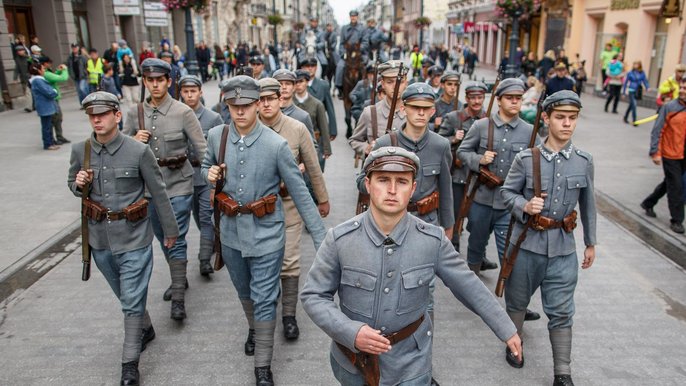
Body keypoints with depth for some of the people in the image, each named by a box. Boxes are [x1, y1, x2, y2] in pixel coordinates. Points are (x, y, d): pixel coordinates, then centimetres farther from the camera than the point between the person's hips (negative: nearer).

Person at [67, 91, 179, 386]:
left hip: (134, 239, -4)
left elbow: (159, 192, -5)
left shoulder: (139, 151, -13)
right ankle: (145, 329, 47)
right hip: (100, 239, 4)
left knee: (132, 301, 0)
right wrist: (78, 184, -11)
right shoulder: (80, 151, -3)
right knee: (126, 296, 21)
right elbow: (72, 183, 15)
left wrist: (170, 229, 2)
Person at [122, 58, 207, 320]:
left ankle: (178, 298, 2)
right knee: (162, 237, 18)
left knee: (176, 239, -5)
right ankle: (179, 279, 39)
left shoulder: (183, 112, -9)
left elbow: (201, 148, -9)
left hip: (178, 183, -5)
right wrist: (135, 141, -13)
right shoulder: (134, 114, 3)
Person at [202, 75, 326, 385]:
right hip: (231, 233, 5)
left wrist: (321, 239, -15)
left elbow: (300, 193, -14)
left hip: (266, 236, -4)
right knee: (244, 292, 26)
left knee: (264, 300, 3)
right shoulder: (216, 136, -6)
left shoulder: (276, 145, -18)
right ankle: (253, 329, 55)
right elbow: (206, 166, 15)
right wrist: (209, 173, -11)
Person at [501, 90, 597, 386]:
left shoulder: (584, 161, -2)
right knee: (517, 300, 17)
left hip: (563, 247, 1)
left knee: (561, 312, 6)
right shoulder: (526, 158, -9)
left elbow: (588, 204, 8)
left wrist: (591, 243, 13)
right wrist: (524, 205, -21)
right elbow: (507, 191, 1)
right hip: (527, 242, -1)